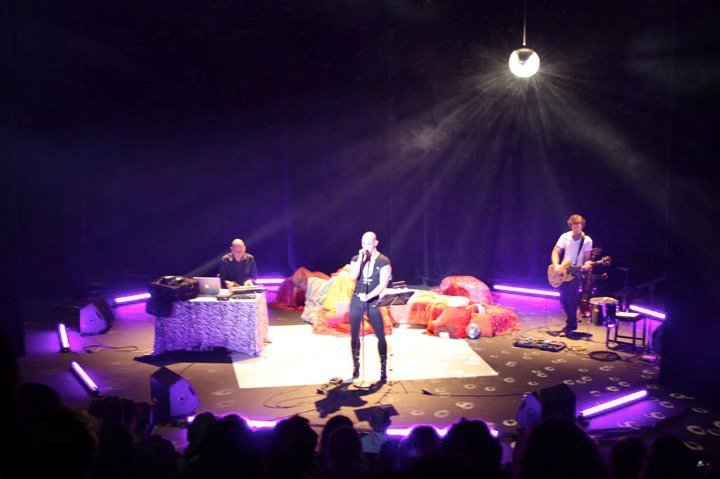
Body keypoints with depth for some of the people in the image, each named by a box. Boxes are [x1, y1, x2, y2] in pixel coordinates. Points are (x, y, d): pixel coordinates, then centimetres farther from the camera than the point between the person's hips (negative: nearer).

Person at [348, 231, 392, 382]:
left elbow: (383, 284, -11)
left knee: (380, 336, -5)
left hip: (373, 301, -3)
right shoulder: (356, 259, 5)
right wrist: (360, 259, -15)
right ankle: (356, 367, 18)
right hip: (356, 300, 3)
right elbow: (353, 276, -12)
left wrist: (368, 296, -21)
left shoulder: (384, 261, -4)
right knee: (354, 335, 6)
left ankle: (383, 369, 5)